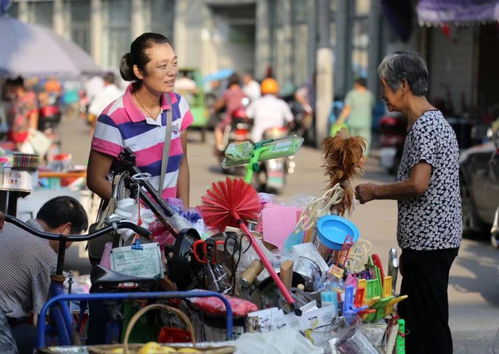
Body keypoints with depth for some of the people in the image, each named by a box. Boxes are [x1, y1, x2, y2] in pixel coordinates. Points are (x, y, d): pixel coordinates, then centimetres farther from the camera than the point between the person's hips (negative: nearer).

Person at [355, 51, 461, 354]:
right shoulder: (436, 121, 17)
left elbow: (418, 184, -26)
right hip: (436, 241, 11)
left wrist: (375, 191, -11)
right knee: (408, 321, 16)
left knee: (428, 329, -6)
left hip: (428, 243, -11)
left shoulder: (424, 127, -16)